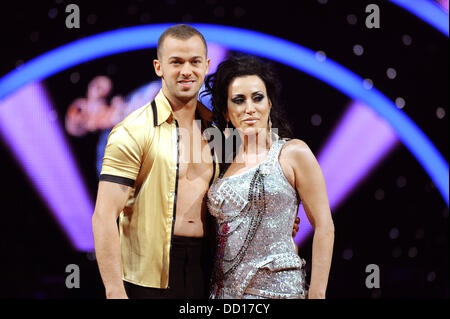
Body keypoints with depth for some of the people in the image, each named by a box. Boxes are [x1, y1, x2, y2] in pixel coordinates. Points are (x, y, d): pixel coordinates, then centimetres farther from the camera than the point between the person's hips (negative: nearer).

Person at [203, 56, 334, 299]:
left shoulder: (293, 153, -3)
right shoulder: (223, 161, 10)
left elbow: (324, 227, -5)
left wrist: (316, 294, -10)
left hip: (277, 288, -4)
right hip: (224, 288, 4)